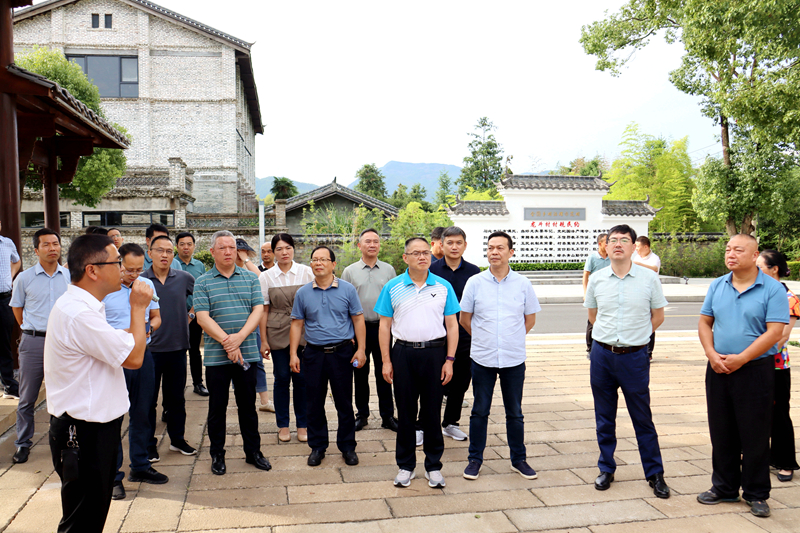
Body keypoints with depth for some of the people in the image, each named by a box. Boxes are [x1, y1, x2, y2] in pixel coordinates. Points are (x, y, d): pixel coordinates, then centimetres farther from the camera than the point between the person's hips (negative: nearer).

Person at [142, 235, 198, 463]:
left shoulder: (184, 278, 1)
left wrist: (192, 313, 8)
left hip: (177, 347, 2)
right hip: (149, 348, -2)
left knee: (176, 397, 13)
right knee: (148, 398, 6)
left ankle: (178, 439, 26)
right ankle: (148, 444, 20)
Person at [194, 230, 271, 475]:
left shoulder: (250, 278, 7)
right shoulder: (203, 282, 1)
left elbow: (258, 310, -1)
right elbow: (202, 317, -8)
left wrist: (240, 336, -15)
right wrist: (226, 341, -17)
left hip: (247, 353, 2)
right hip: (216, 356, -1)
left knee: (248, 405, 11)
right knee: (217, 406, 9)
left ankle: (253, 451, 24)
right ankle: (217, 454, 24)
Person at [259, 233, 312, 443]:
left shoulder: (306, 272, 1)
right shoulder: (266, 277, 3)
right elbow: (263, 310, 4)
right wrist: (263, 340, 1)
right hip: (278, 333, 0)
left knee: (301, 378, 2)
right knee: (281, 377, 5)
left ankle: (303, 425, 17)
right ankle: (283, 425, 20)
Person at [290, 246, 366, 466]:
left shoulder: (347, 289, 0)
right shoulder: (303, 293, 5)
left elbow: (358, 320, 2)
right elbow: (297, 324, 8)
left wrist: (360, 349, -4)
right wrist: (293, 353, 2)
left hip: (342, 352, -2)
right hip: (314, 354, 2)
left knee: (344, 403, 6)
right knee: (315, 403, 9)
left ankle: (347, 446, 21)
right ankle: (317, 447, 24)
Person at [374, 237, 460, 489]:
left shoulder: (444, 287, 3)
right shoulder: (392, 288, 2)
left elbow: (452, 325, 5)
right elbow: (385, 326, 3)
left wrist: (449, 360, -1)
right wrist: (386, 361, -1)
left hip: (435, 353, 0)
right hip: (403, 353, 0)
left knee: (432, 411, 8)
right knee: (405, 411, 8)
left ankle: (434, 465, 22)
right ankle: (405, 465, 23)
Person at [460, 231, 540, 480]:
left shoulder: (522, 284, 1)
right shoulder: (475, 282, -2)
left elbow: (530, 319, 11)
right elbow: (464, 318, 7)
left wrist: (513, 339, 8)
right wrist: (484, 338, 9)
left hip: (514, 359, 1)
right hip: (482, 358, -1)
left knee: (515, 412, 11)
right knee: (480, 411, 9)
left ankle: (519, 459, 26)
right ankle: (475, 459, 22)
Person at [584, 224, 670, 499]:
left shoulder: (649, 278, -4)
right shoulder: (596, 279, 2)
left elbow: (658, 316, 6)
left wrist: (634, 336, 3)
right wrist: (609, 336, 9)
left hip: (634, 356, -2)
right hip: (602, 354, 2)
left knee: (642, 418, 5)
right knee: (604, 417, 12)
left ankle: (655, 474, 21)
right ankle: (606, 469, 27)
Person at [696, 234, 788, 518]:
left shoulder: (773, 289, -7)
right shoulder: (717, 286, 7)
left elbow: (774, 332, -14)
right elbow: (704, 323, 9)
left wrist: (741, 358, -18)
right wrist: (712, 354, -6)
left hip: (755, 370, -4)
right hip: (718, 369, 4)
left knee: (755, 435, 5)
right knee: (721, 432, 12)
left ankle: (756, 494, 21)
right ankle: (724, 487, 27)